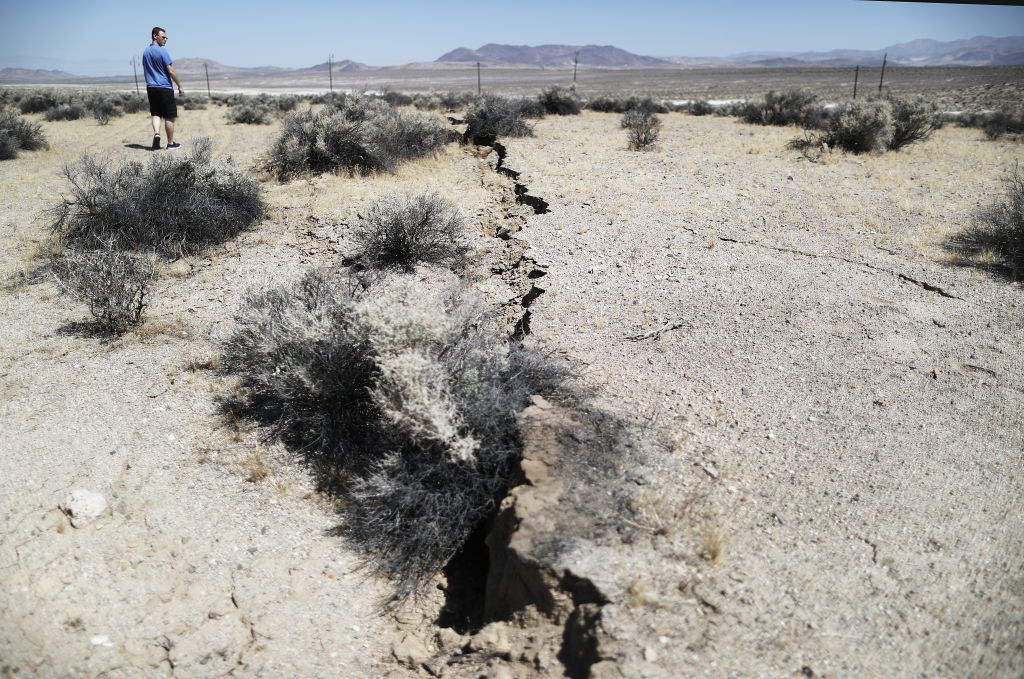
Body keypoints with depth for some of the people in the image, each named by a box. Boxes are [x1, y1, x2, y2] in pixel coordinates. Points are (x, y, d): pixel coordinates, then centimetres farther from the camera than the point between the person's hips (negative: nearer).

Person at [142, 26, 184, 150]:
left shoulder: (145, 52, 13)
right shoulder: (162, 51, -10)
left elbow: (146, 72, 19)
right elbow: (171, 71, -12)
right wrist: (180, 87, -4)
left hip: (151, 88, 6)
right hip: (165, 88, -6)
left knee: (156, 114, 11)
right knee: (169, 117, 2)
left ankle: (156, 133, -15)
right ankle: (170, 143, 7)